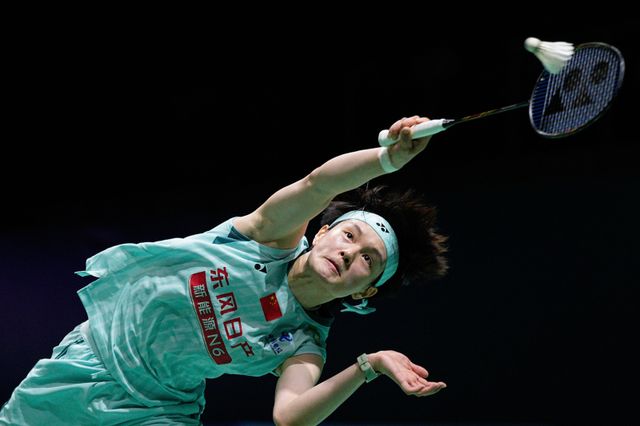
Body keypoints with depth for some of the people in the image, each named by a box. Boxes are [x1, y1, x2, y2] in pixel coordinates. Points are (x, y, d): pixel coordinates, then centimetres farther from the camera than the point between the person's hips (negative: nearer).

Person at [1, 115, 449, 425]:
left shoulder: (304, 345, -14)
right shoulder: (278, 237, -15)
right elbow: (319, 184, -33)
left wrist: (368, 366, -45)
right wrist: (390, 158, -52)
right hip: (93, 353, 0)